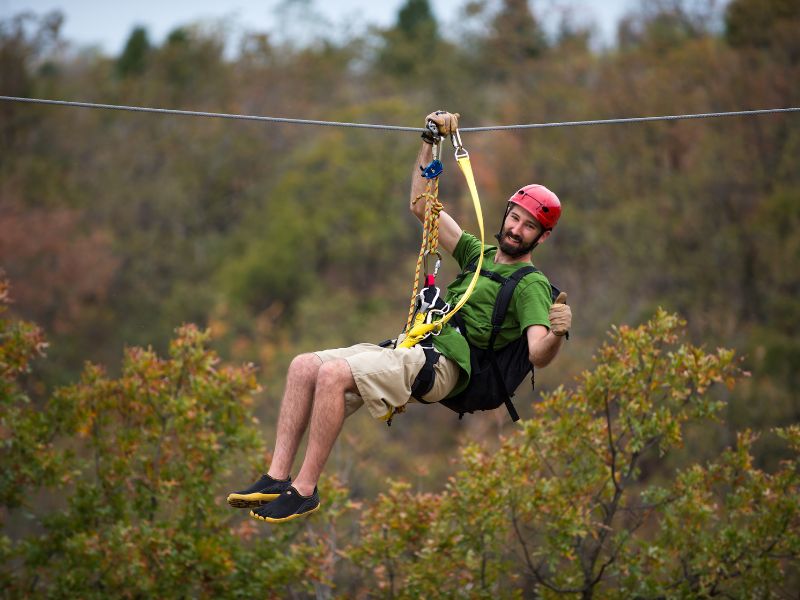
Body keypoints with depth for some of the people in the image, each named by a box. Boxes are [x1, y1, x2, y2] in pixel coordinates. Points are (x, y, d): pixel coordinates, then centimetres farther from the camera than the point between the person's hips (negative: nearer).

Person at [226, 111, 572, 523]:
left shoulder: (531, 285, 0)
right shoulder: (478, 254, 23)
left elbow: (538, 355, -15)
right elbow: (421, 207, 28)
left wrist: (557, 333, -37)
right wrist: (429, 144, 22)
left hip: (442, 366, -8)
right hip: (411, 348, 8)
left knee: (333, 374, -28)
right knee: (304, 366, -6)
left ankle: (304, 490, -24)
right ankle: (277, 478, -10)